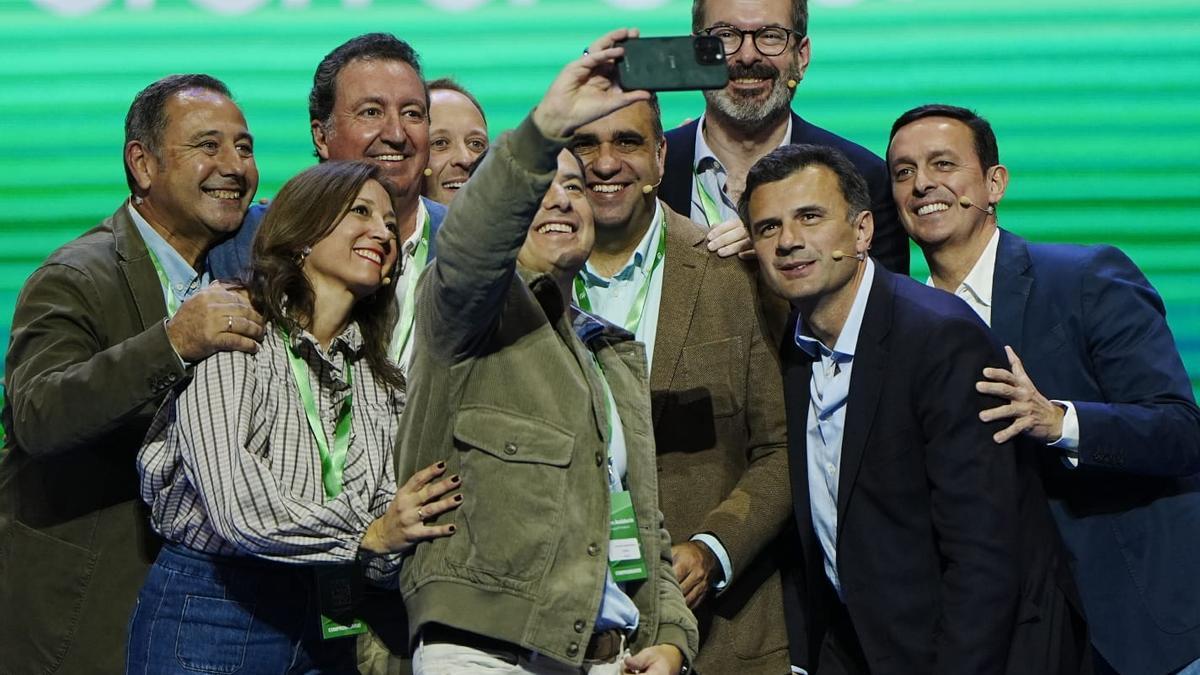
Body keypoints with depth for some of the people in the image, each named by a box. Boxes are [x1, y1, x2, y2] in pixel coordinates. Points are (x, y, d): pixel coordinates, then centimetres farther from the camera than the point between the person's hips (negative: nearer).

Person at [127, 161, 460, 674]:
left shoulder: (379, 380, 13)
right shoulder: (232, 335, -8)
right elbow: (237, 506, -19)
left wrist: (385, 554, -18)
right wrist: (367, 535, -14)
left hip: (327, 628, 6)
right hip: (210, 616, -6)